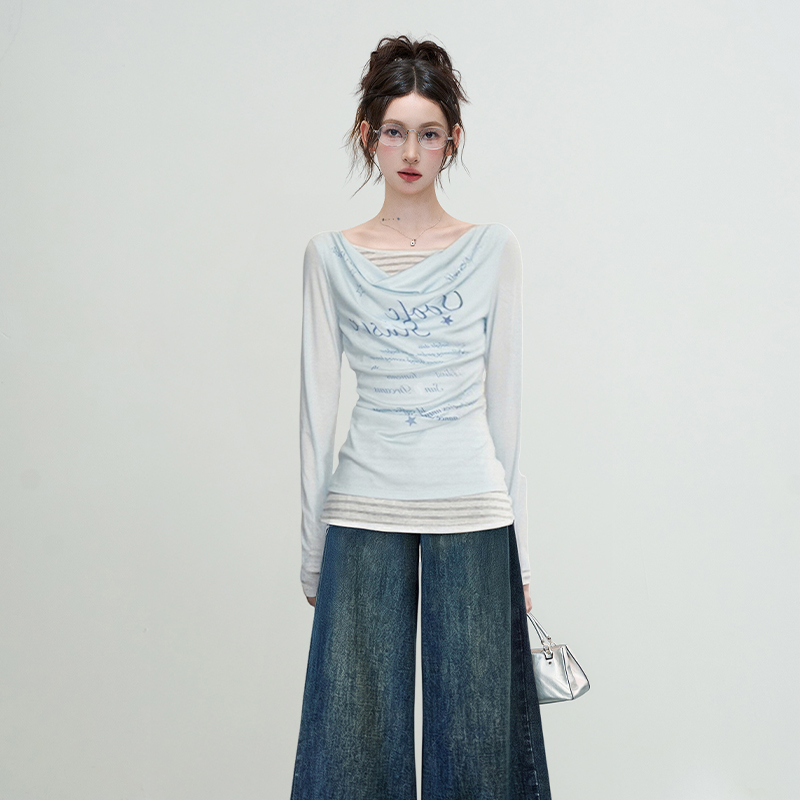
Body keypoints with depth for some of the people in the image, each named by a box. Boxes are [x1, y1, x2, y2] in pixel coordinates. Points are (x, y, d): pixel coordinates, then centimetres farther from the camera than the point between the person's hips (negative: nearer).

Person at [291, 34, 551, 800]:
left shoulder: (492, 249, 3)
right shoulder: (330, 256, 4)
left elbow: (503, 398, 4)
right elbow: (319, 402, 5)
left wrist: (518, 548, 3)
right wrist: (312, 549, 5)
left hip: (471, 516, 0)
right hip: (365, 517, 1)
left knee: (472, 732, 7)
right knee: (358, 731, 8)